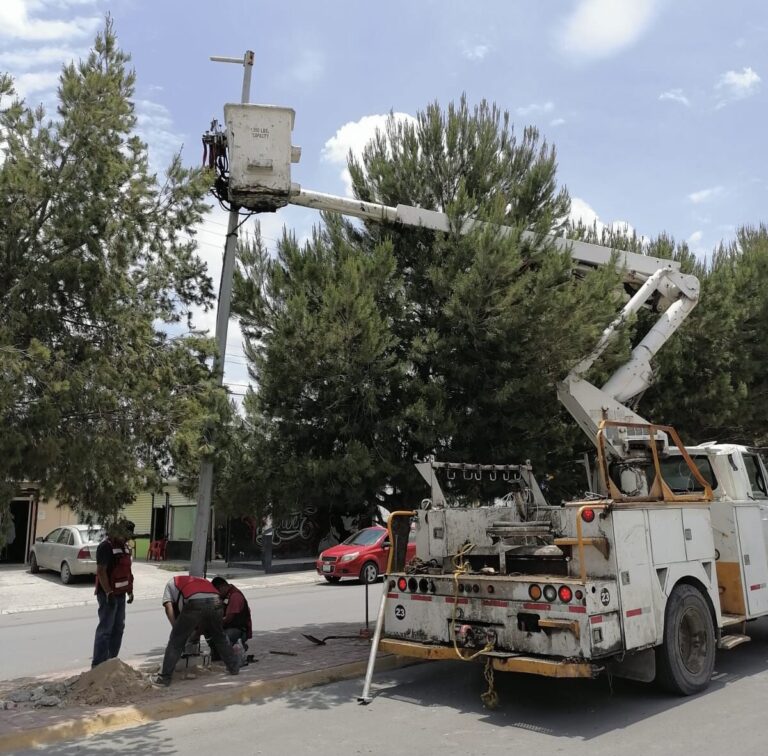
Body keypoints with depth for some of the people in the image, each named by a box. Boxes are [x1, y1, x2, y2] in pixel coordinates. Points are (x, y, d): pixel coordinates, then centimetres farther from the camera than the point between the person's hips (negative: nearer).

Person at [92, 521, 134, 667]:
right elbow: (101, 571, -21)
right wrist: (109, 593, -25)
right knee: (105, 629, -6)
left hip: (120, 594, 9)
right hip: (108, 595, -9)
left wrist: (130, 591, 18)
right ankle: (98, 664, -1)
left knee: (118, 628, 13)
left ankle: (112, 660, 23)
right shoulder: (105, 547, -15)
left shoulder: (124, 547, 13)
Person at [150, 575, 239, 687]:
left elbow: (168, 606, 14)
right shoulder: (201, 581, 43)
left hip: (195, 603, -4)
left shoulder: (172, 583, 34)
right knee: (219, 637, 28)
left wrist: (175, 627, 18)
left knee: (176, 641, 12)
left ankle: (164, 677, 15)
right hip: (215, 601, 5)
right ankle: (234, 668, 38)